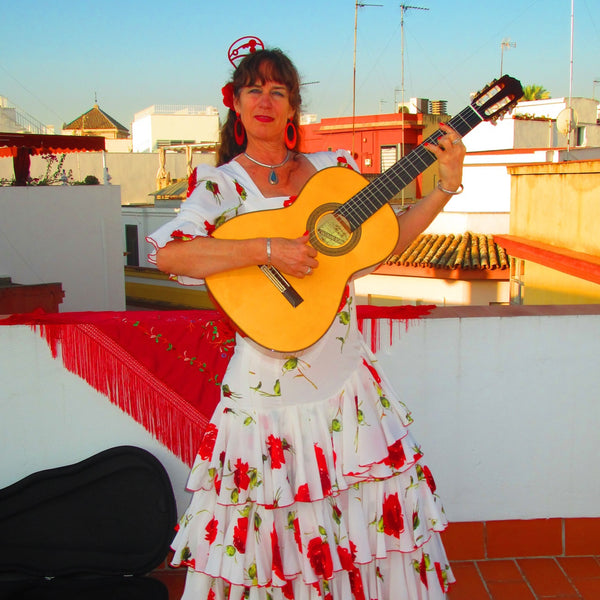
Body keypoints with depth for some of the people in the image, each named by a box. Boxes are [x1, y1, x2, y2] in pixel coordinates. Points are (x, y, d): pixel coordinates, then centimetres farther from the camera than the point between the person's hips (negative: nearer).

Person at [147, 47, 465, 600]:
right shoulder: (221, 183, -3)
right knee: (270, 517, 5)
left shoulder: (335, 168, 9)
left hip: (345, 373, 4)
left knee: (382, 505, 10)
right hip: (271, 381, -4)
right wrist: (269, 250, -24)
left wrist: (445, 187, 2)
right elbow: (168, 254, -19)